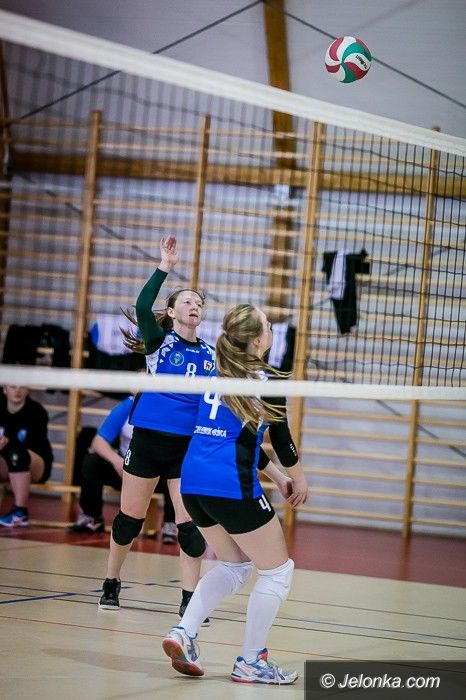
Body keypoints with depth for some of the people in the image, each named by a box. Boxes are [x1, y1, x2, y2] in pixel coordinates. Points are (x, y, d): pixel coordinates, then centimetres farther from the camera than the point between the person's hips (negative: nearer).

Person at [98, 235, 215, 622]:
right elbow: (142, 307, -21)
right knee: (130, 518, 6)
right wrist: (166, 266, -24)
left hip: (188, 446, 2)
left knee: (190, 524, -4)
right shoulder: (159, 342, -2)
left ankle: (189, 598, 1)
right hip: (147, 440, -2)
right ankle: (111, 584, 25)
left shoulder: (209, 354, 8)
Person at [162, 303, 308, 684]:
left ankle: (183, 633, 7)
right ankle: (251, 661, 9)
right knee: (277, 570, 8)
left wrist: (275, 475, 25)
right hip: (232, 486, -7)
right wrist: (299, 478, 17)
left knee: (234, 565, 24)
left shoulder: (219, 374, 14)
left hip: (194, 482, 7)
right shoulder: (266, 380, -7)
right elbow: (280, 436, 0)